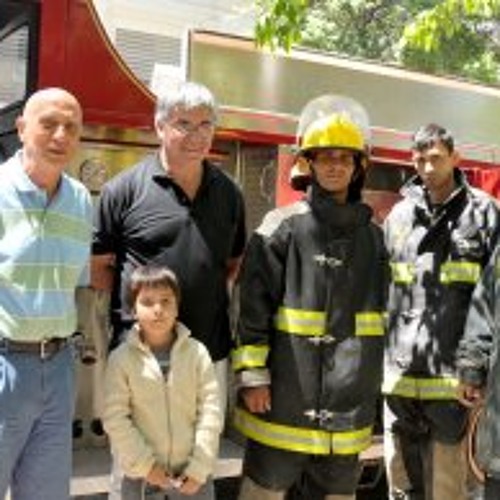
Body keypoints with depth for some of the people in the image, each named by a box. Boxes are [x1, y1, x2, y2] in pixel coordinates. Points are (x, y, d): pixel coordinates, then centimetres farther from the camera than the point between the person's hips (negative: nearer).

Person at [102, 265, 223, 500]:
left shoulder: (197, 353, -5)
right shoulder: (121, 358, -8)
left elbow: (210, 412, -6)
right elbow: (115, 418, -9)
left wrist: (200, 468, -10)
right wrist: (144, 465, -13)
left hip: (191, 474, 1)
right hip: (143, 475, -1)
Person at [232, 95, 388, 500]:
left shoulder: (373, 236, 9)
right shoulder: (283, 227, -6)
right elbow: (253, 307, -9)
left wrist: (374, 383, 17)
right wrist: (252, 375, -12)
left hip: (348, 402, 5)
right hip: (285, 396, -4)